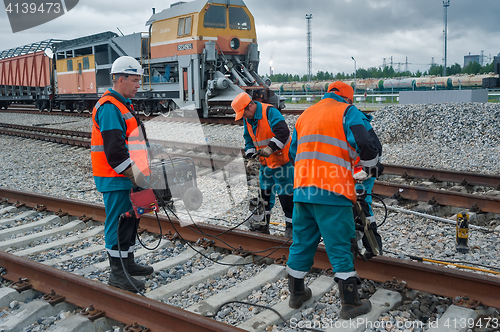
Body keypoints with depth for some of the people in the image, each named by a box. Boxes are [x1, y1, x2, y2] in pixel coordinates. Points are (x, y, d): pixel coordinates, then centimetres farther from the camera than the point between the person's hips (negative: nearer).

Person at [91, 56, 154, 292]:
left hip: (127, 178, 10)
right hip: (115, 179, -10)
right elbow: (114, 149, -25)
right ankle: (117, 273, 6)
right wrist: (134, 175, -23)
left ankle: (128, 263, 30)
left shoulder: (124, 105, 18)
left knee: (130, 220, 17)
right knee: (118, 223, -3)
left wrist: (141, 170, 20)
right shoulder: (109, 107, -16)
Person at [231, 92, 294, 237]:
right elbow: (249, 140, 14)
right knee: (265, 192, 13)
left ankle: (290, 226, 5)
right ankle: (264, 224, 25)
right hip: (265, 162, 8)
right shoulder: (247, 119, 6)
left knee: (285, 194, -5)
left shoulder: (270, 112, -20)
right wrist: (251, 157, 2)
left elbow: (283, 132, -30)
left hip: (282, 161, -8)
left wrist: (270, 148, -33)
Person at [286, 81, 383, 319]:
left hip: (302, 189, 6)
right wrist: (372, 167, 5)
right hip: (332, 192, -6)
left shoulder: (305, 115, 21)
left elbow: (293, 153, 27)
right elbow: (365, 144, -13)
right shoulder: (348, 111, 1)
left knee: (302, 243, 16)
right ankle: (350, 304, 10)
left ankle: (296, 293, 28)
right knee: (340, 247, 1)